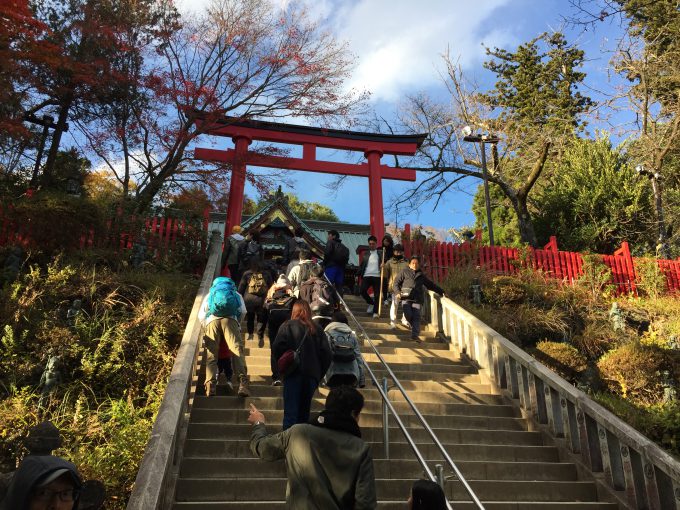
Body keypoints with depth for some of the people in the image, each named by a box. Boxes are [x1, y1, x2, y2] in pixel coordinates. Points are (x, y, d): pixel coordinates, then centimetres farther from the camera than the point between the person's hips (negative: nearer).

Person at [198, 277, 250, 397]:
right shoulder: (236, 294, 33)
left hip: (212, 321, 1)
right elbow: (243, 311, 15)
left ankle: (210, 385, -25)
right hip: (230, 320, -1)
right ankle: (243, 382, -33)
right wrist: (237, 325, 28)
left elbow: (201, 315, 22)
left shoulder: (209, 295, 35)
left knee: (211, 354, -5)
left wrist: (206, 329, 34)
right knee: (237, 349, -14)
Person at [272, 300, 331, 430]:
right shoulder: (317, 330, 9)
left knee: (290, 412, -3)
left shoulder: (287, 326, 1)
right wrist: (319, 374, 10)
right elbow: (326, 354, 2)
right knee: (304, 411, 15)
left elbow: (277, 347, -11)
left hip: (293, 374, -3)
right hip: (312, 376, 3)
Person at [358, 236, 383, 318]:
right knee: (363, 291, -12)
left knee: (377, 295, -3)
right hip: (366, 276, 2)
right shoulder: (365, 253, 15)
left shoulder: (380, 253, 7)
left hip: (377, 276, -2)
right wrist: (358, 274, 8)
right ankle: (371, 303, 15)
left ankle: (375, 312, 5)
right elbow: (361, 265, 15)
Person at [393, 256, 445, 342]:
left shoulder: (421, 275, 24)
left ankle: (415, 335, -10)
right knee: (408, 315, -16)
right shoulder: (404, 272, 14)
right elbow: (396, 282, 7)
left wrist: (441, 291, 25)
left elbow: (431, 285, 29)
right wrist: (397, 292, -9)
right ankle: (414, 327, 13)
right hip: (406, 297, -2)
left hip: (417, 299, 3)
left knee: (416, 316, -8)